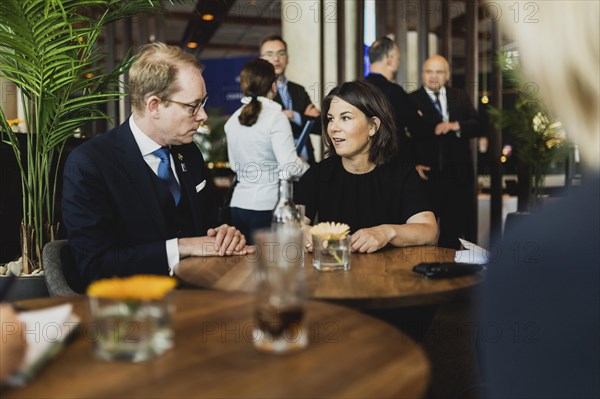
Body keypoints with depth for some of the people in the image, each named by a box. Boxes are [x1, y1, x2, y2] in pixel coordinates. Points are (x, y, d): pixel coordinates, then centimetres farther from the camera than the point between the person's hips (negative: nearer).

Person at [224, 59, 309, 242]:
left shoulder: (232, 120, 8)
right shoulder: (275, 117, -10)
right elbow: (290, 167, -15)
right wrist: (307, 167, 4)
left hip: (238, 204, 6)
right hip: (267, 207, -6)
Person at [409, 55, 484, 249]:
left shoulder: (460, 97, 13)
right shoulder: (411, 100, 1)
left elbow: (479, 126, 4)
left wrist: (455, 126, -15)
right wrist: (413, 164, -18)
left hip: (458, 176, 4)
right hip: (427, 175, -4)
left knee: (454, 233, 12)